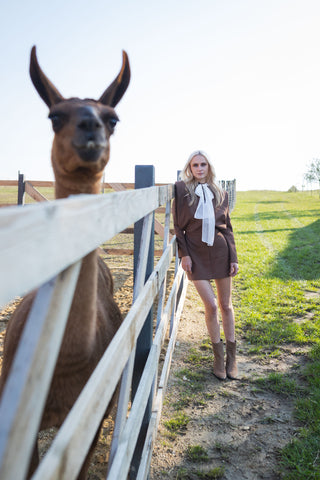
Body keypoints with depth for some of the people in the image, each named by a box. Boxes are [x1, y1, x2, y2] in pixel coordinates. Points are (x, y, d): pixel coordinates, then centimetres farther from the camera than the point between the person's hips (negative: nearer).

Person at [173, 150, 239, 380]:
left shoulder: (220, 194, 8)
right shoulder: (182, 190, 1)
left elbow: (227, 228, 9)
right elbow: (178, 226, 1)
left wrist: (234, 257, 4)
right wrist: (183, 254, -6)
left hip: (221, 252, 2)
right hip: (196, 254, -2)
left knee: (226, 305, 9)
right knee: (211, 305, -6)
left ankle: (231, 355, 25)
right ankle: (218, 355, 16)